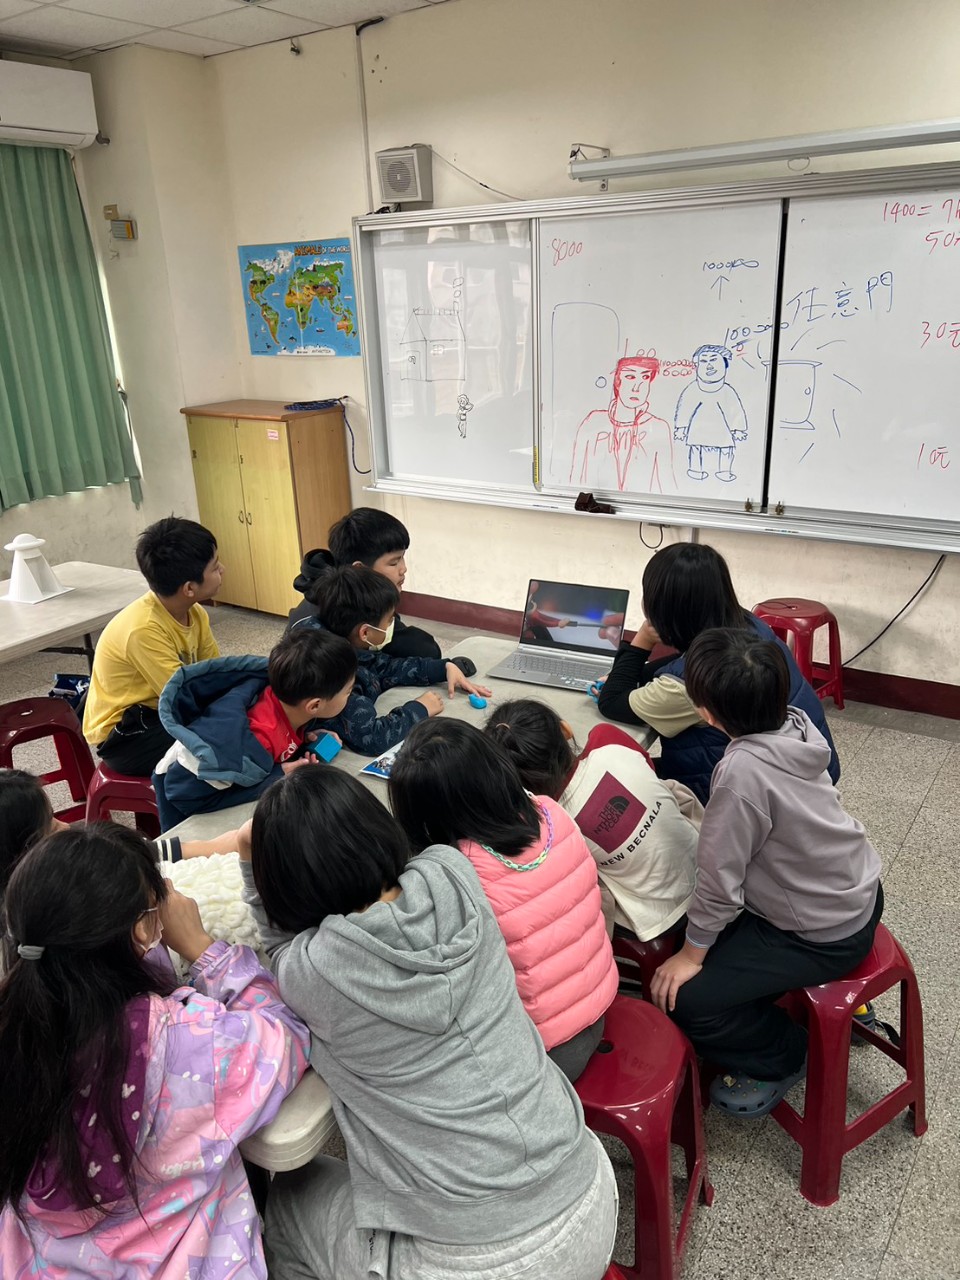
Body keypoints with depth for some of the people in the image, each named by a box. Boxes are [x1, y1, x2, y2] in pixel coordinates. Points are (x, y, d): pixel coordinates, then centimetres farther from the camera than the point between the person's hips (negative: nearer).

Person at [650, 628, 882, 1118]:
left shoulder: (743, 771, -35)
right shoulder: (793, 723, -12)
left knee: (681, 997, -4)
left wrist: (692, 953, -10)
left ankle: (779, 1058, 19)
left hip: (825, 935, -8)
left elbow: (720, 877, -24)